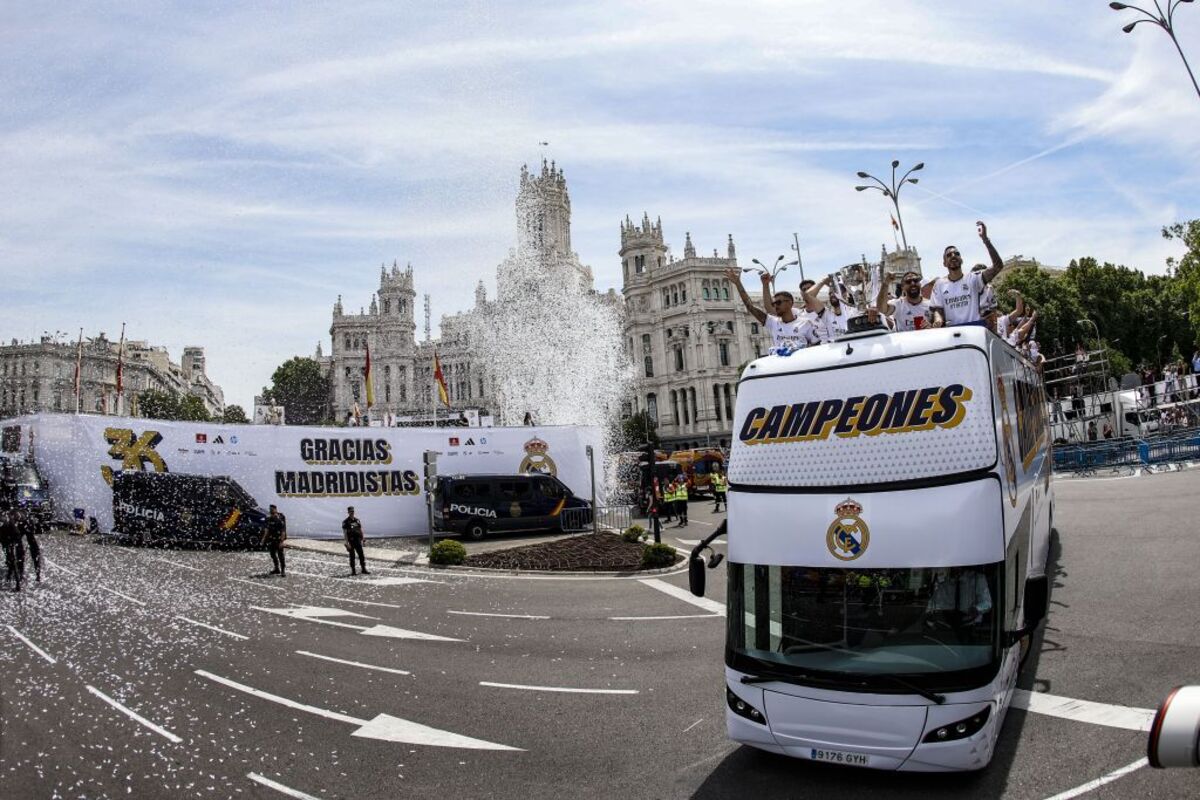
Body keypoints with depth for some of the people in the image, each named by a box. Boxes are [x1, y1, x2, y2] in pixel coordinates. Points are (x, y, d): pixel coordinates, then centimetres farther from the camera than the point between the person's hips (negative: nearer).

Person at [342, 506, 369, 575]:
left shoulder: (357, 520, 10)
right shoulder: (345, 522, -5)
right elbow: (345, 533, -11)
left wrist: (362, 540, 9)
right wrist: (347, 543, -17)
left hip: (358, 540, 4)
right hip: (351, 541, -4)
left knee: (361, 555, 0)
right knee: (352, 556, 1)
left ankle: (364, 569, 6)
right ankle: (353, 571, 9)